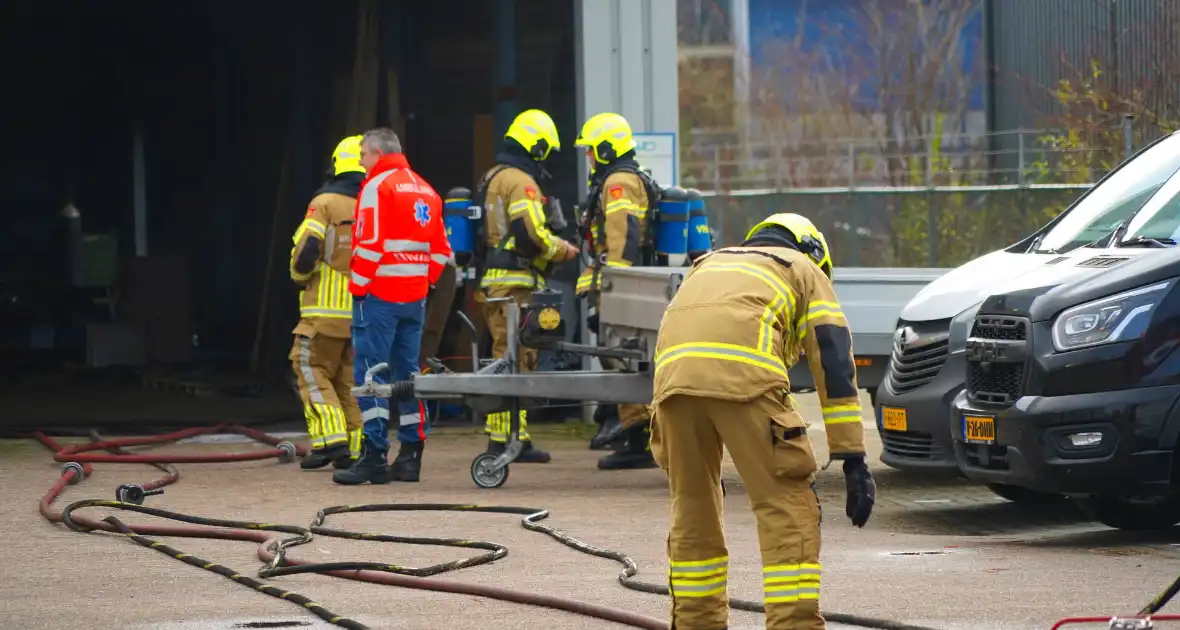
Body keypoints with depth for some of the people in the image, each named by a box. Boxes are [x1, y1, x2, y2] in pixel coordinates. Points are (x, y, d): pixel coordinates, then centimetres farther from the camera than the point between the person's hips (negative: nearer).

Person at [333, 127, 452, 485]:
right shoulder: (425, 190, 15)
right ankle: (411, 455, 12)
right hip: (414, 296, 8)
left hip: (379, 294, -7)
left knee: (371, 371, -6)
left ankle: (375, 456, -12)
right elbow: (440, 249, 15)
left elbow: (371, 243, -16)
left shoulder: (378, 186, -8)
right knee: (408, 372, 12)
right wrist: (426, 281, 17)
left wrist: (358, 286, -9)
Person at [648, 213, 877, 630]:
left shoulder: (709, 266, 41)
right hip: (744, 371, -5)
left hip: (672, 372, 5)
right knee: (787, 509, 1)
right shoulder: (807, 273, 28)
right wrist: (853, 460, 11)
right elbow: (834, 364, 15)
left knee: (692, 510, 20)